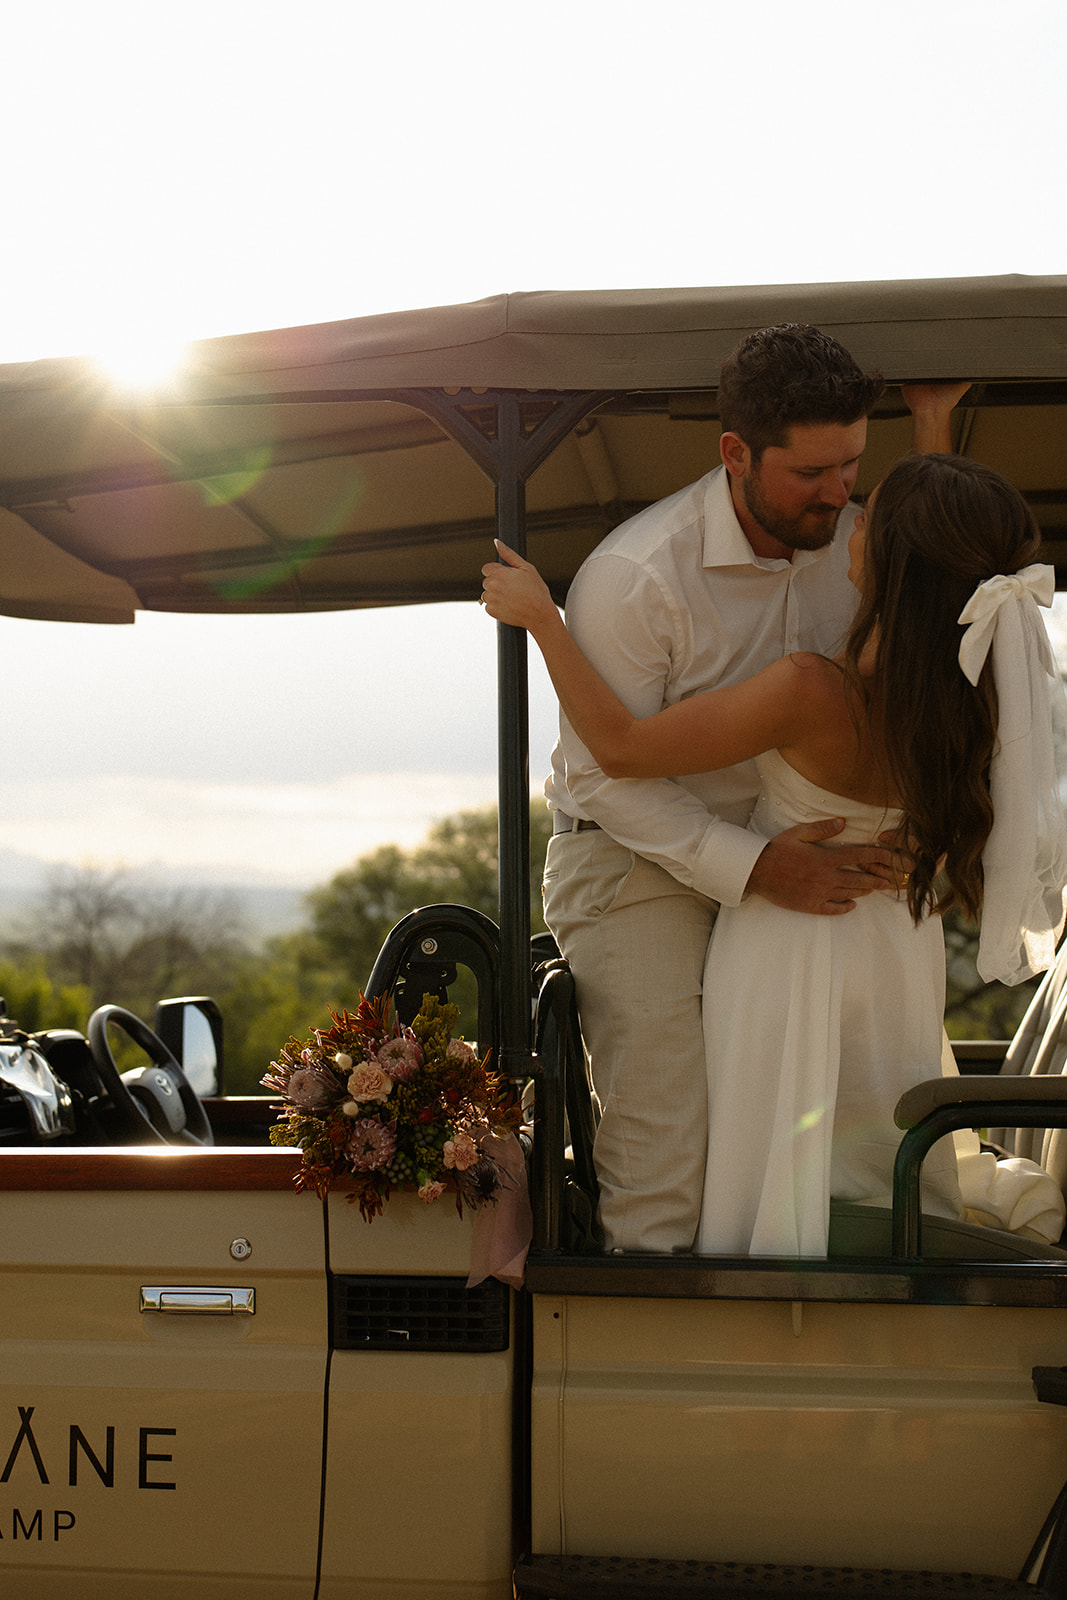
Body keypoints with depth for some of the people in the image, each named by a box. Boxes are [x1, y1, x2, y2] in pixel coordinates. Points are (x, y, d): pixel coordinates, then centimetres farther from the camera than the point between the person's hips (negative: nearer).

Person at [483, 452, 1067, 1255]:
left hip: (788, 945, -5)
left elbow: (623, 749, -25)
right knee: (887, 1182, 24)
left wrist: (541, 617, -15)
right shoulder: (989, 685, -19)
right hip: (903, 955, 6)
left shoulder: (812, 692, -35)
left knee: (775, 1175, 12)